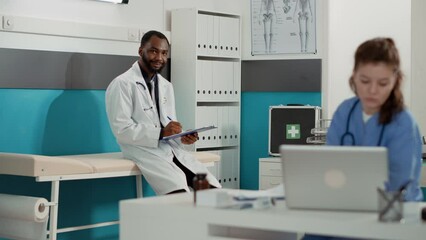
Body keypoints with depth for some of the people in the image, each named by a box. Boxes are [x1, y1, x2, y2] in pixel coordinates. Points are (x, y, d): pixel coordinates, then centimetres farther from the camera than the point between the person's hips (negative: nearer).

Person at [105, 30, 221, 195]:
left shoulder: (166, 86, 18)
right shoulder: (122, 84, -6)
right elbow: (121, 129, -14)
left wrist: (182, 137, -4)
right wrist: (160, 133, -20)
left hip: (172, 150, 7)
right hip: (144, 152, -7)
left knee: (213, 189, -12)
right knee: (181, 195, -31)